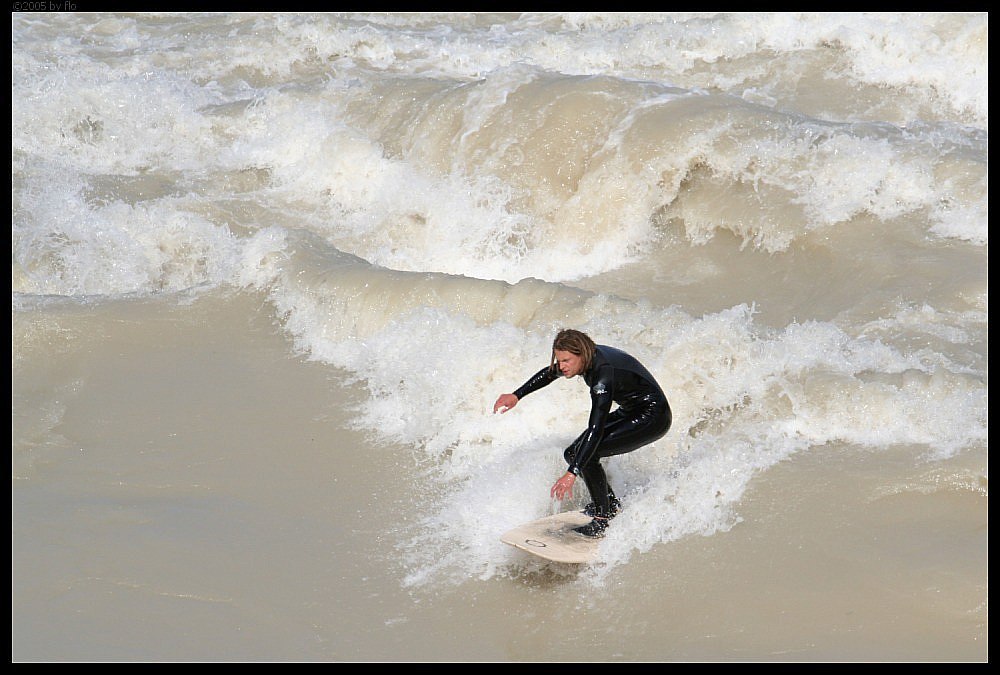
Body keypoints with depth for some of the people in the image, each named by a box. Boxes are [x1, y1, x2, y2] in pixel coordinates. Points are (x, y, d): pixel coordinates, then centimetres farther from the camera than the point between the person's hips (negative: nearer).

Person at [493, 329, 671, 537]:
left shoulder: (603, 376, -32)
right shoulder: (588, 355, -7)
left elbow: (596, 429, -38)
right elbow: (549, 373, 13)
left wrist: (572, 474, -42)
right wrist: (516, 395, 13)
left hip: (653, 418, -9)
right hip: (629, 413, 9)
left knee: (586, 455, -23)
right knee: (574, 454, 3)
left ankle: (602, 521, -14)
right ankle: (611, 504, 19)